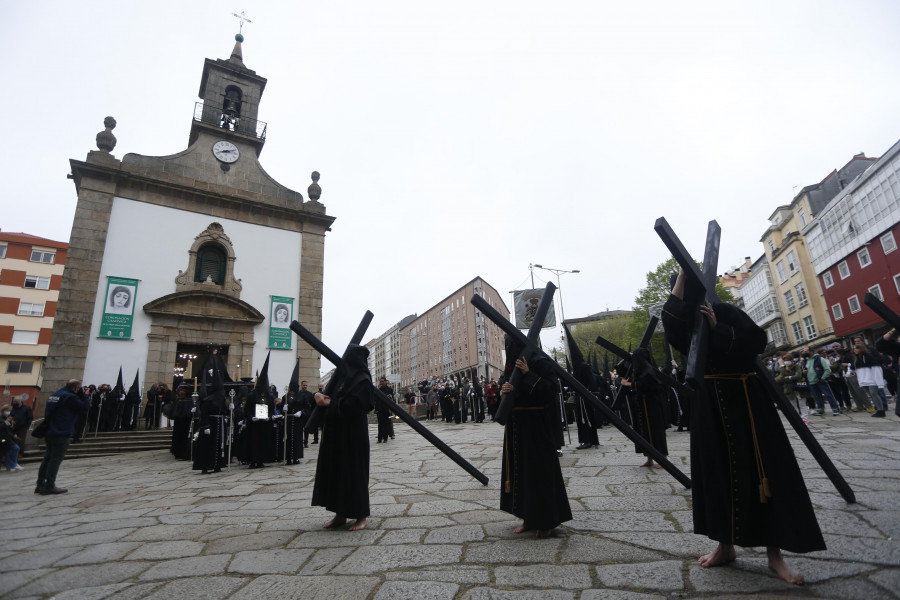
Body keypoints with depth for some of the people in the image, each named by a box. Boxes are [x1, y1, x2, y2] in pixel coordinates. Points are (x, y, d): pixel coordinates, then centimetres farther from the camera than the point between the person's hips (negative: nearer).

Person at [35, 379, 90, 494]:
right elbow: (85, 407, -13)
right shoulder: (71, 397, -15)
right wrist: (82, 395, -4)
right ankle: (49, 486, -2)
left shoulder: (55, 395, 14)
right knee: (56, 459, -4)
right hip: (62, 434, -9)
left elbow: (47, 414, 21)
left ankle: (40, 485, 17)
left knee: (48, 458, 14)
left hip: (50, 432, 9)